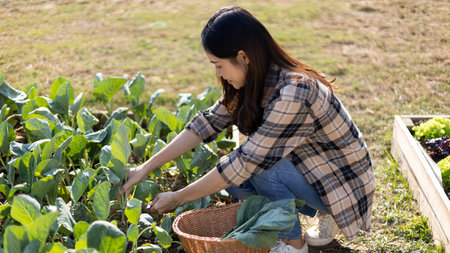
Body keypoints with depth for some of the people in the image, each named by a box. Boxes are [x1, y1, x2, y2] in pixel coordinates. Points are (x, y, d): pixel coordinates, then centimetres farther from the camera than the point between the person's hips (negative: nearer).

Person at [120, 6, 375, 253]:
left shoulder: (293, 93, -33)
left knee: (260, 165, -27)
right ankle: (323, 214, 9)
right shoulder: (256, 82, -6)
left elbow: (246, 162, -30)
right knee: (234, 179, -5)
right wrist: (147, 167, -4)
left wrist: (177, 198, -21)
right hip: (312, 167, 8)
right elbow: (209, 122, -1)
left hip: (345, 185, -8)